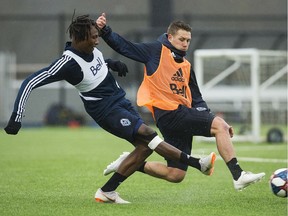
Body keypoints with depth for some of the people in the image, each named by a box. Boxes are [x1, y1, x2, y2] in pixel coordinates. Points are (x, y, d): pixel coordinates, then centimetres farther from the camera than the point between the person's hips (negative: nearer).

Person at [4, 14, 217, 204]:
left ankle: (107, 191, 6)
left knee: (145, 146, 0)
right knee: (148, 134, -21)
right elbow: (30, 83, -23)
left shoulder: (90, 48, -2)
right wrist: (17, 117, -27)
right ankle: (197, 163, -17)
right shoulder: (68, 62, -24)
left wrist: (112, 63, 2)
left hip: (121, 101, 9)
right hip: (106, 110, -9)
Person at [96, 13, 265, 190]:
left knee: (176, 175, 5)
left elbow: (196, 99, 24)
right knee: (219, 125, -21)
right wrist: (104, 30, -16)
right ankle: (239, 176, -25)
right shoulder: (156, 51, 2)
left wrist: (209, 117, 11)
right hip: (169, 113, -8)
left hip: (183, 117, 8)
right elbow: (124, 46, -2)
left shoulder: (187, 66, 21)